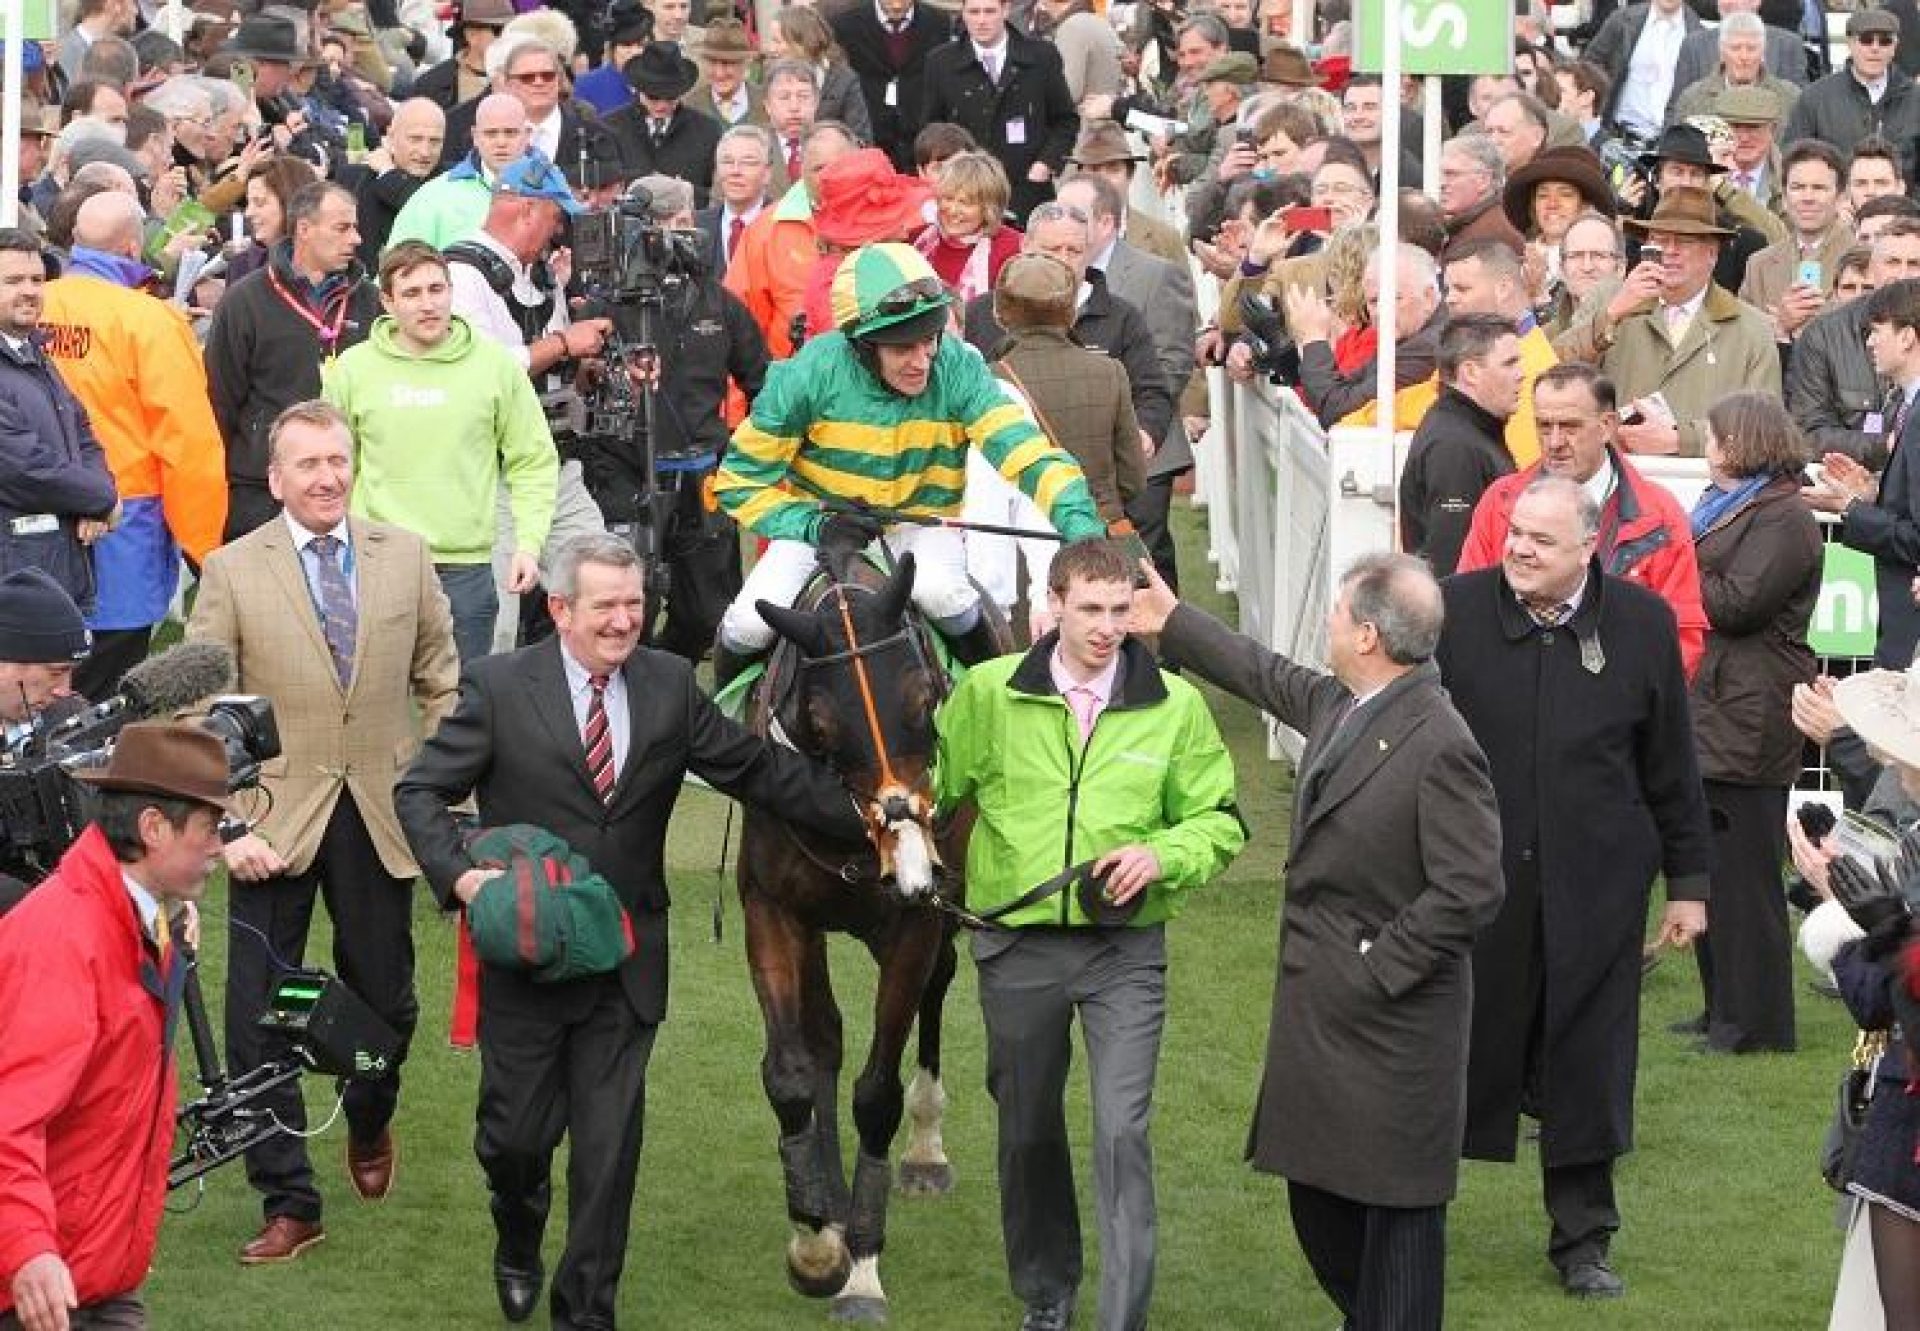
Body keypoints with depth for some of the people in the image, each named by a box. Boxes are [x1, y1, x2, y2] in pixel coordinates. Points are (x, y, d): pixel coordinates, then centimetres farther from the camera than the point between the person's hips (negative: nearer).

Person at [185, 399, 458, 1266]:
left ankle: (369, 1124, 43)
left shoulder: (405, 559, 3)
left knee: (386, 1001, 11)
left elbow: (441, 686, 10)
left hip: (382, 818, 2)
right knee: (258, 1023, -1)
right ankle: (287, 1203, 9)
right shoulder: (233, 572, -4)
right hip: (275, 828, -2)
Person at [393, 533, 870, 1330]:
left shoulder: (670, 687, 3)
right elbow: (420, 793, -3)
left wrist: (866, 816, 1)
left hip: (627, 958, 2)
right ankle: (519, 1241, 40)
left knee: (609, 1147, 3)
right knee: (516, 1134, 7)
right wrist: (458, 875, -20)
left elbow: (759, 771, 7)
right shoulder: (499, 688, -5)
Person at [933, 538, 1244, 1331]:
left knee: (1122, 1132, -12)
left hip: (1124, 949, -2)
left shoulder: (1175, 706, -2)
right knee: (1027, 1129, 14)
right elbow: (935, 785, 12)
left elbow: (1219, 822, 4)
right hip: (1018, 946, 2)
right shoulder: (989, 694, -1)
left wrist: (1161, 856, -14)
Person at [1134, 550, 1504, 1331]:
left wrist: (1377, 968, -19)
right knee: (1317, 1188, 19)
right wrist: (1172, 623, 35)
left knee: (1395, 1206, 2)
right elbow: (1268, 678, 27)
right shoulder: (1339, 706, 6)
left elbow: (1470, 891, -23)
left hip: (1390, 1021, -9)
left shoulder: (1439, 748, -22)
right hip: (1321, 1005, 9)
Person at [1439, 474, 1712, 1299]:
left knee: (1587, 1066, 7)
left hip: (1594, 888, 1)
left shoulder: (1641, 625, -2)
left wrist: (1687, 879, 8)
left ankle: (1583, 1239, 20)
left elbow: (1672, 767, 6)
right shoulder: (1454, 612, -6)